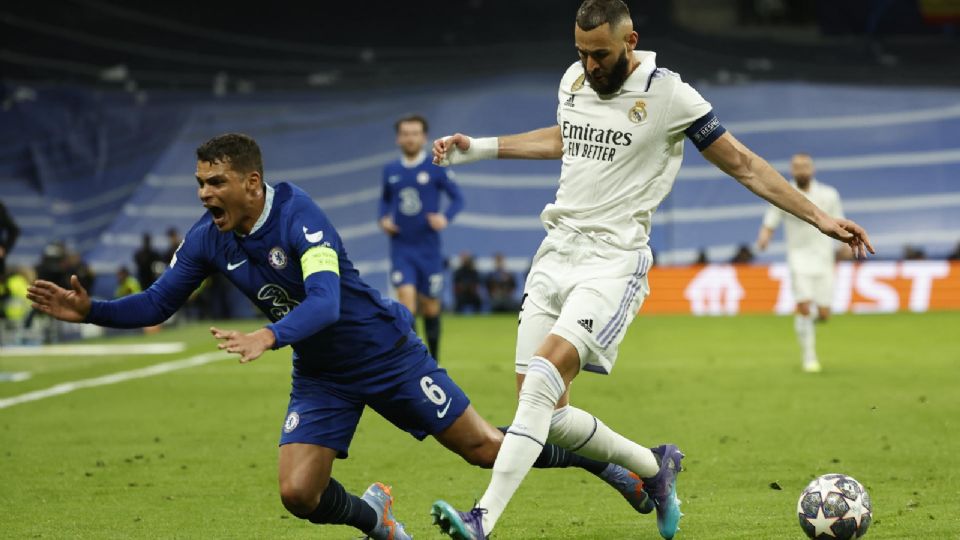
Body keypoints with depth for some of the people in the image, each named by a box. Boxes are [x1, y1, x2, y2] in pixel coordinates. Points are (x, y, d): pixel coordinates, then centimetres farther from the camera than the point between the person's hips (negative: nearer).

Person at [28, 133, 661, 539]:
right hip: (321, 377, 5)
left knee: (485, 447, 0)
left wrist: (269, 337, -56)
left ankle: (600, 461, 23)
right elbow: (157, 304, 1)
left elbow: (325, 301, -39)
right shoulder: (208, 240, -7)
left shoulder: (297, 213, -26)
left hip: (387, 353, -5)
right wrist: (90, 310, -16)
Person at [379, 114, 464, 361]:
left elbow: (457, 198, -1)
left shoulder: (436, 168, -3)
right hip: (401, 248, 1)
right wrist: (383, 219, 3)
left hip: (428, 248, -1)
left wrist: (445, 217, -19)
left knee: (430, 306, 7)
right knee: (406, 298, -17)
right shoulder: (391, 170, 7)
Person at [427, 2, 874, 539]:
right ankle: (655, 466, 24)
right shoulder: (573, 81, 10)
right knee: (543, 412, 1)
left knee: (544, 379, -25)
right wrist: (477, 149, 31)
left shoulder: (668, 95, -7)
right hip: (556, 251, 7)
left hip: (613, 260, -7)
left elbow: (743, 163, -2)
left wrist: (820, 218, -6)